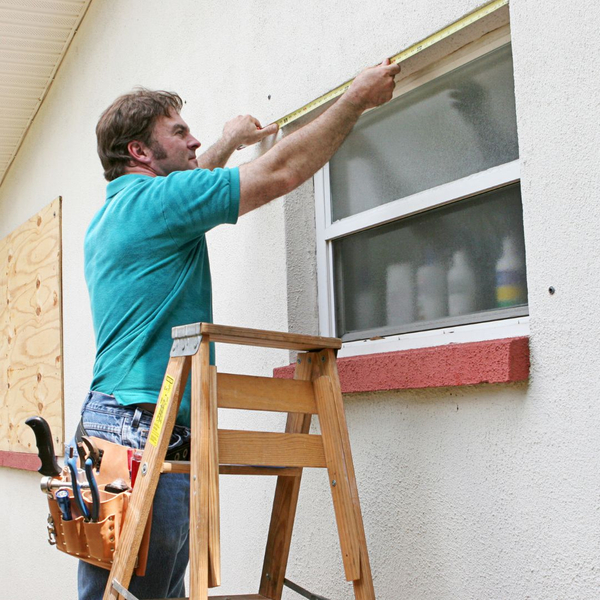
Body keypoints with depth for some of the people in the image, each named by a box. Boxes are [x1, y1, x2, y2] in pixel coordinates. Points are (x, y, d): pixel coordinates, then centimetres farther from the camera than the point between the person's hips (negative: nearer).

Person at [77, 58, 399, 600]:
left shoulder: (109, 216, 21)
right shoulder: (153, 202, -8)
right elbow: (283, 172, -8)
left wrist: (228, 144, 54)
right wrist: (357, 99, 3)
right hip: (144, 429, -10)